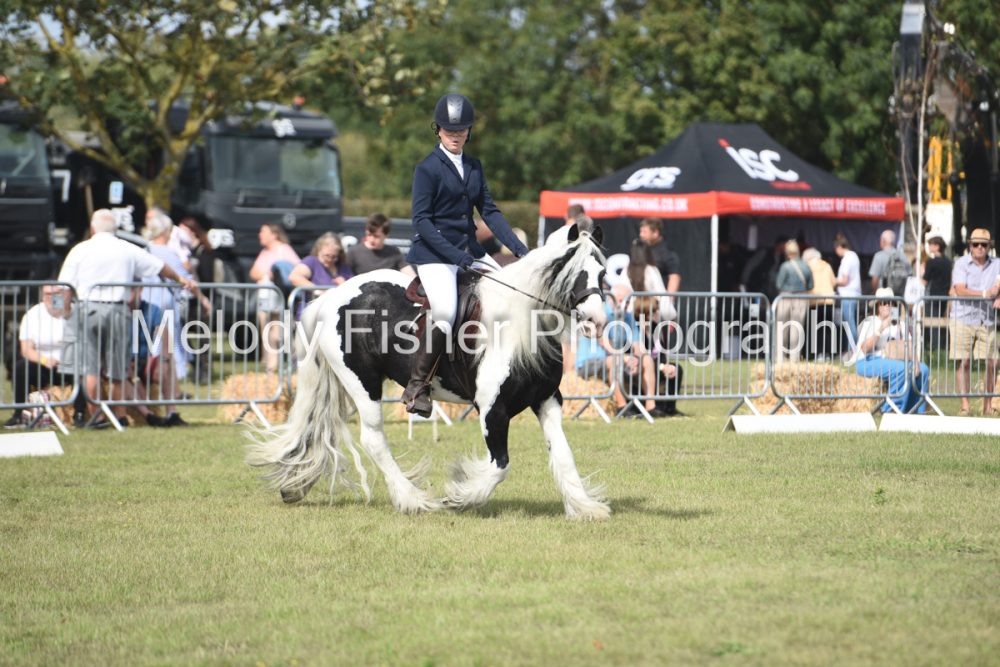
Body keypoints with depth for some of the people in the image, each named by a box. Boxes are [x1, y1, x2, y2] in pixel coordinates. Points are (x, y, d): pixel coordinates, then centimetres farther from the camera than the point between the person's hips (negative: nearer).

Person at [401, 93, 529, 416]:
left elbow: (489, 210, 12)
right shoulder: (428, 168, -7)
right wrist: (455, 255, -22)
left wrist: (519, 248, 0)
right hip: (433, 253, -7)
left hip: (469, 250, 7)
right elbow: (421, 219, -13)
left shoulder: (474, 167, 13)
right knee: (445, 313, -26)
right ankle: (416, 386, -15)